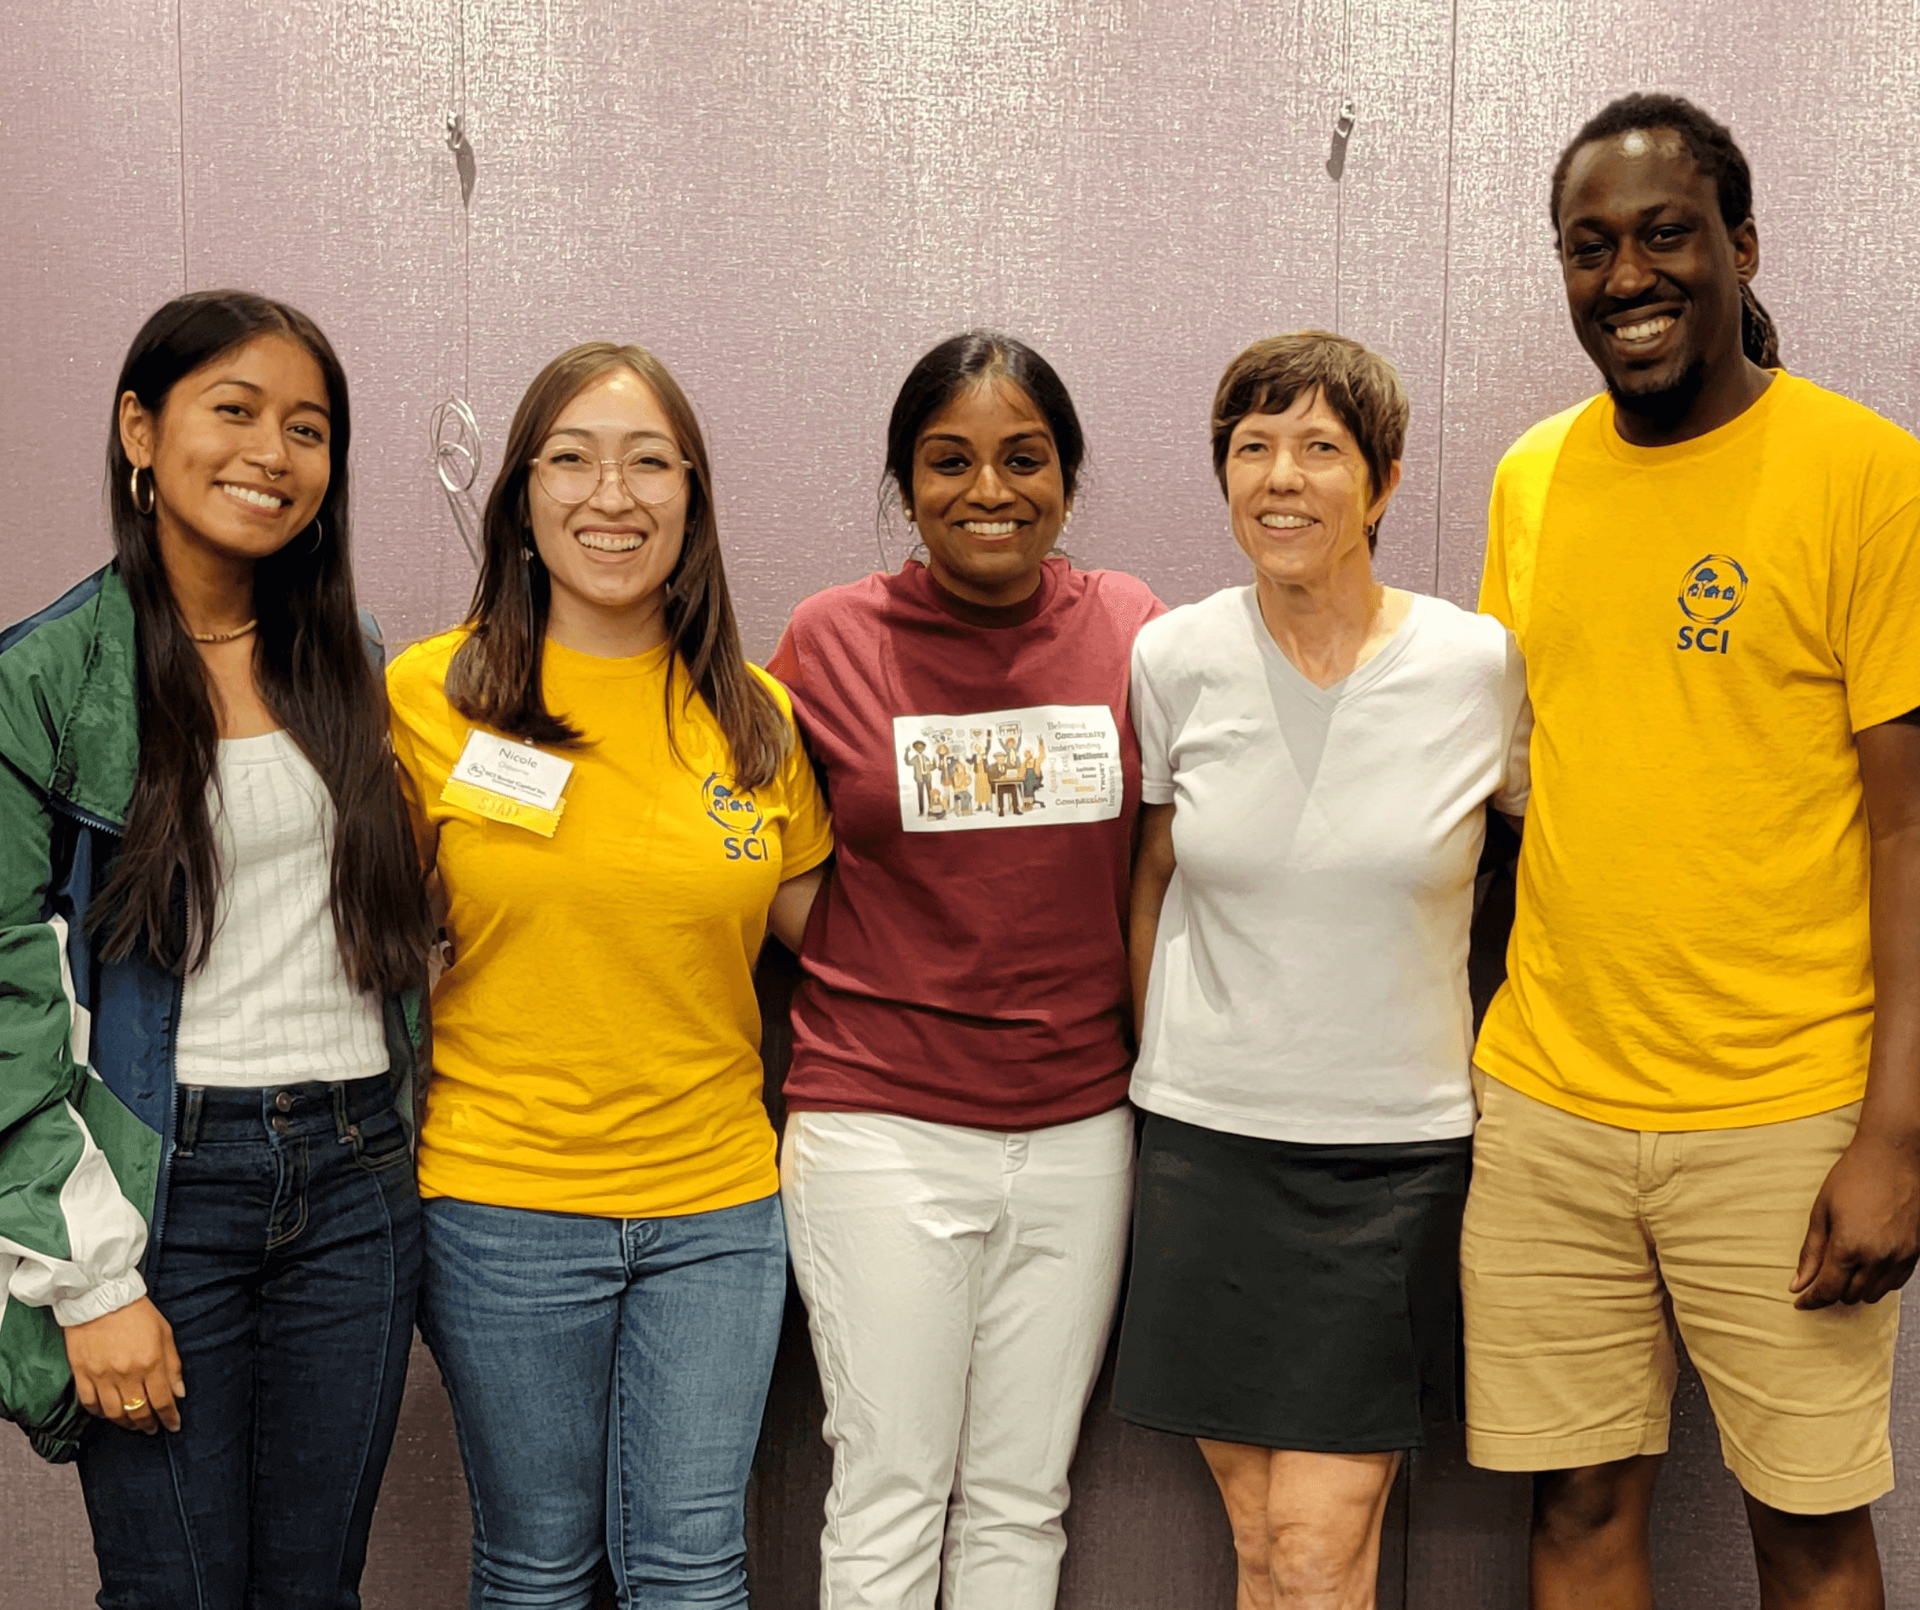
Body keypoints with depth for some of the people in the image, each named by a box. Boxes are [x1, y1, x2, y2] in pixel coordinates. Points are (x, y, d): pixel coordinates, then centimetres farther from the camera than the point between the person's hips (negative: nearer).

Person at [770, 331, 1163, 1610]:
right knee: (891, 1494, 6)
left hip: (1080, 1125, 2)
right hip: (882, 1122, -2)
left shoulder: (1133, 630, 1)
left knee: (1024, 1500, 14)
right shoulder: (832, 640, -3)